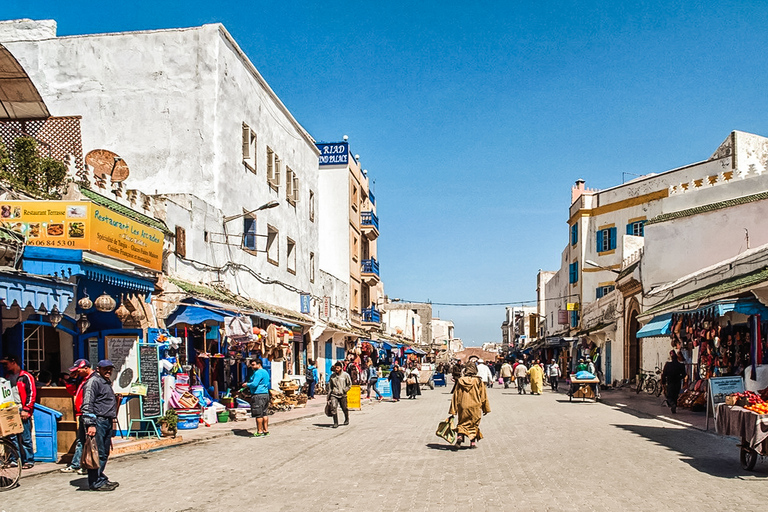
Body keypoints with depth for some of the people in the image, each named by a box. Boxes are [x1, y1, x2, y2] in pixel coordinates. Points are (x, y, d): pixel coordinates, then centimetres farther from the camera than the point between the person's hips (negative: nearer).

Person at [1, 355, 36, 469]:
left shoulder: (26, 376, -2)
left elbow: (32, 394, -7)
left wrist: (26, 409, -13)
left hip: (22, 412, -6)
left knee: (25, 438, -4)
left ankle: (29, 461, 3)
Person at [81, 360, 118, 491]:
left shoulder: (107, 383, 23)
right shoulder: (94, 381, -8)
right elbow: (87, 404, -16)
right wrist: (90, 424, -22)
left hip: (107, 422, 10)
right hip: (98, 422, -10)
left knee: (105, 453, 13)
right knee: (98, 453, -8)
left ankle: (101, 478, 22)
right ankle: (96, 482, -3)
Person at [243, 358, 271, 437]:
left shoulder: (258, 373, -14)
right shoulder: (265, 372, 17)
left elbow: (254, 384, -21)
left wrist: (247, 385, -2)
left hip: (258, 395, -10)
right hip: (266, 394, 10)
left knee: (258, 414, -4)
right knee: (264, 414, 12)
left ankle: (260, 432, -2)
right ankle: (266, 430, 15)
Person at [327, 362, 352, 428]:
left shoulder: (345, 375, -2)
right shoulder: (332, 376, 8)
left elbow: (349, 385, 2)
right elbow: (330, 387, 13)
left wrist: (343, 391, -9)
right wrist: (328, 396, 11)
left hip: (342, 395, -1)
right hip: (334, 394, 1)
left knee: (344, 408, 10)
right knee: (334, 407, -17)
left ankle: (347, 420, 38)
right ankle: (336, 423, -11)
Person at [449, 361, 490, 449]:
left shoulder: (460, 381, -2)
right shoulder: (478, 381, -7)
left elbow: (455, 396, 0)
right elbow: (483, 396, 0)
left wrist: (453, 410, 5)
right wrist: (486, 408, 11)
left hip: (462, 407, 1)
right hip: (475, 407, -1)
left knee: (462, 423, 14)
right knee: (474, 425, 14)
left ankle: (460, 436, -10)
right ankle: (472, 442, 15)